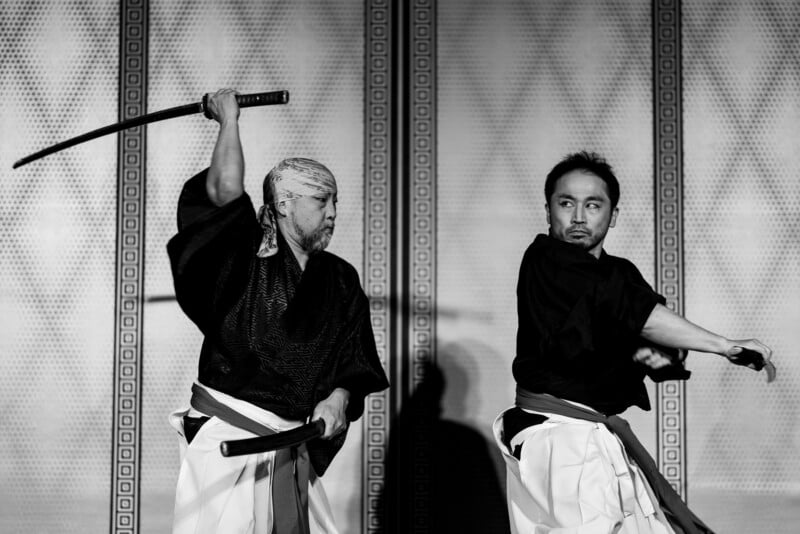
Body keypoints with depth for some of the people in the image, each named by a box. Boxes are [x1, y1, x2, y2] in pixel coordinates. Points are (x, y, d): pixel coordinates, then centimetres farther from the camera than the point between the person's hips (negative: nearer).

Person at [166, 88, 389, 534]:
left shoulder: (342, 280, 9)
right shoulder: (242, 258, -7)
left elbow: (356, 362, 10)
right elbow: (225, 191, -23)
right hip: (226, 444, -5)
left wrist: (338, 396, -10)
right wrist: (229, 120, -10)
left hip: (292, 450, 6)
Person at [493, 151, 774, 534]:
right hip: (560, 440, -8)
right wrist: (725, 346, -17)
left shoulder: (617, 273, 11)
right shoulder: (545, 262, -13)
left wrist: (649, 353, -15)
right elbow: (639, 313, -21)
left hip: (600, 440, 8)